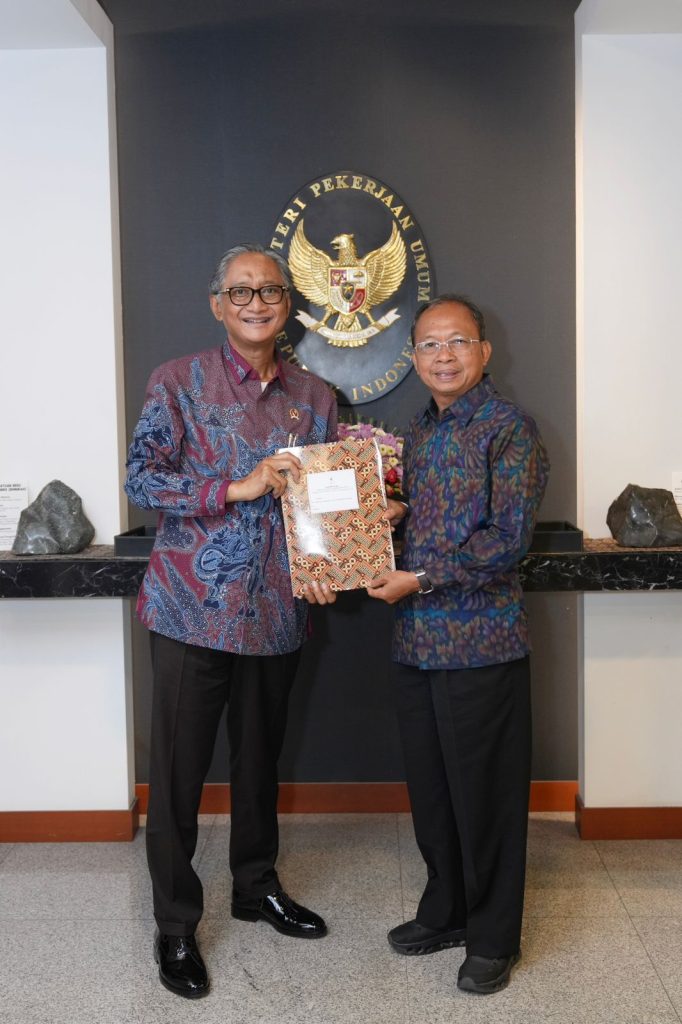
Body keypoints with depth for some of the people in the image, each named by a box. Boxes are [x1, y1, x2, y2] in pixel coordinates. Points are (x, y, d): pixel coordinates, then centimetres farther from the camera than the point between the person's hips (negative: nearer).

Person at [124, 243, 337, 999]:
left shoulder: (313, 397, 8)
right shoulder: (178, 382, -3)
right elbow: (140, 479, -10)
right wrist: (238, 487, -20)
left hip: (276, 611, 4)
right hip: (192, 608, -3)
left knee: (260, 757, 18)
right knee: (178, 771, 4)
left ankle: (256, 885, 39)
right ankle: (175, 927, 22)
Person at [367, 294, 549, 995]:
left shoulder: (508, 427, -8)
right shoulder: (418, 432, 14)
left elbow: (508, 539, -15)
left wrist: (419, 579, -15)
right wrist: (384, 518, 2)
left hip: (481, 640, -6)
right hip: (416, 639, 7)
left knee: (486, 789, 4)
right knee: (430, 784, 15)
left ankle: (493, 937, 22)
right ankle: (447, 910, 35)